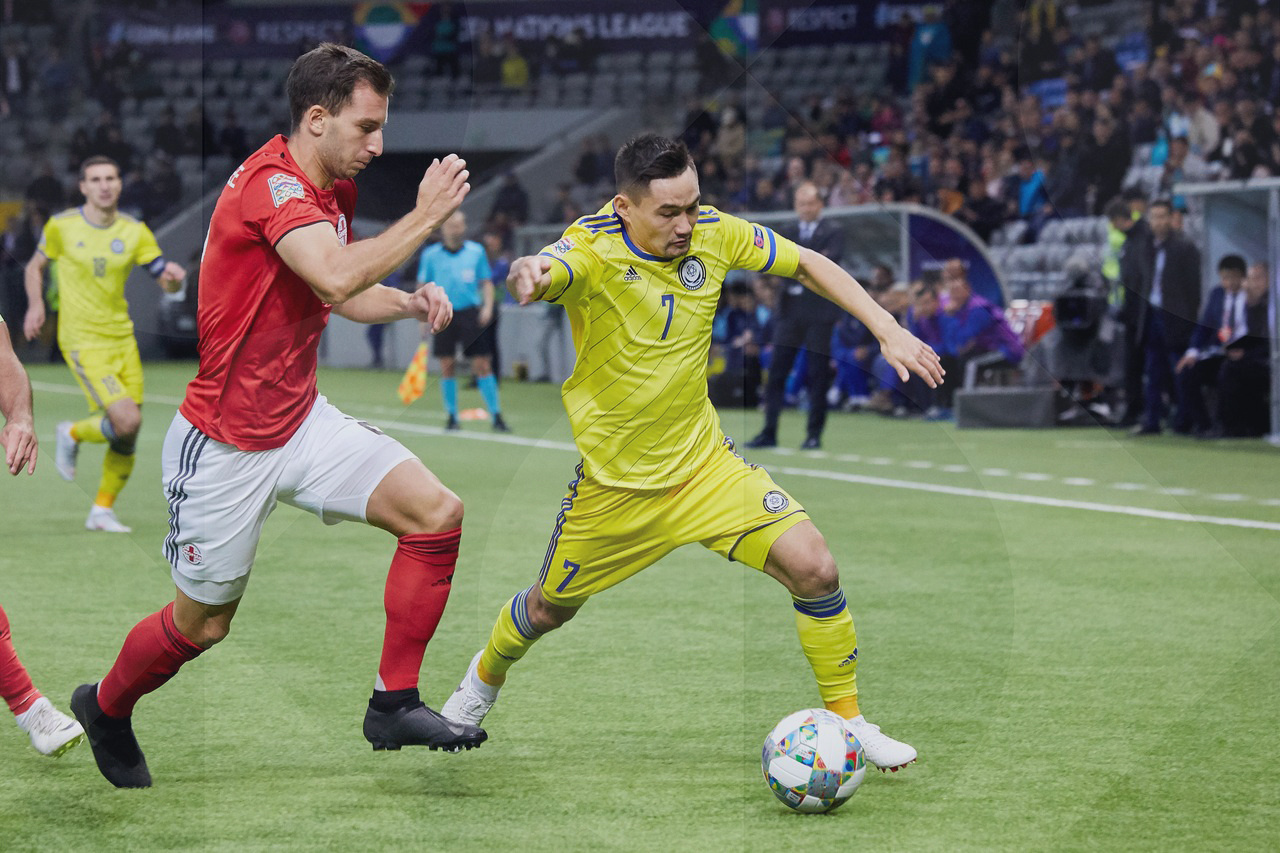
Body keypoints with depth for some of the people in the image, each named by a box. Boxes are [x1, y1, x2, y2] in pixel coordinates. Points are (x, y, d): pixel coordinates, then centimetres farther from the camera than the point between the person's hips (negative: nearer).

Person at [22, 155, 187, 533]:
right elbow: (35, 266, 13)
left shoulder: (134, 232, 3)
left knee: (126, 438, 3)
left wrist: (174, 276, -19)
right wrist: (35, 305, -1)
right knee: (127, 420, -20)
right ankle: (73, 434, 10)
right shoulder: (61, 226, -4)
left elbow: (167, 282, 4)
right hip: (82, 341, -4)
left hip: (122, 338, 4)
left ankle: (102, 510, 21)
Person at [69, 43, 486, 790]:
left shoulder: (333, 191, 5)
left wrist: (408, 302, 1)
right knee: (202, 623, 9)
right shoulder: (271, 184, -23)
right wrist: (425, 217, -30)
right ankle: (106, 708, 39)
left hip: (302, 420, 8)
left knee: (436, 512, -11)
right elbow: (336, 278, -39)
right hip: (226, 444, -8)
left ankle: (394, 703, -3)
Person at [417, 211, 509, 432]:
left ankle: (496, 416, -2)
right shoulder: (431, 255, 4)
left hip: (470, 313, 0)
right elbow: (423, 287, 9)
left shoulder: (476, 251, 5)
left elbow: (486, 282, 10)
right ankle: (451, 415, 13)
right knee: (447, 367, 1)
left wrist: (487, 306, -4)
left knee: (482, 365, -5)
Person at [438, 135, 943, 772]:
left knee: (813, 569, -14)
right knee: (549, 609, 16)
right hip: (614, 479, -3)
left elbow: (807, 264, 4)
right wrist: (526, 273, -71)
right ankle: (485, 678, 50)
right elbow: (545, 276, -46)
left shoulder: (713, 234, -10)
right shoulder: (592, 249, -23)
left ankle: (847, 720, 3)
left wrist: (888, 330, -3)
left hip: (704, 463, 3)